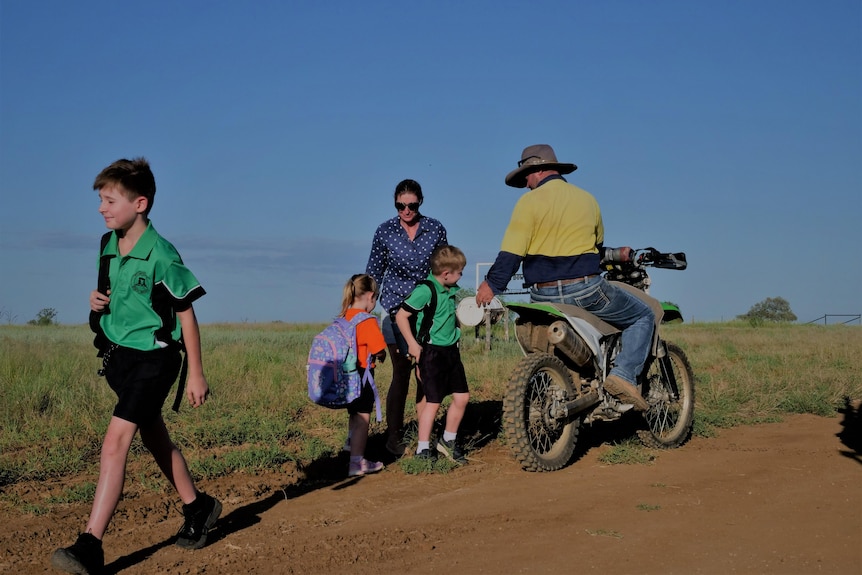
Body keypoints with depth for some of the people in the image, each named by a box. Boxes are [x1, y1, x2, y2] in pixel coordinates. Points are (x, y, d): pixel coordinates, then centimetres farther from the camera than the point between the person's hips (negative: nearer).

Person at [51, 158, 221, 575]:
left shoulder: (161, 255, -18)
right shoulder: (108, 245, 4)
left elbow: (186, 314, -12)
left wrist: (196, 374, -9)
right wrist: (98, 299, -3)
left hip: (153, 357, -8)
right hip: (117, 353, 8)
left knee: (116, 441, -17)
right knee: (155, 438, 18)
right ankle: (197, 508, 38)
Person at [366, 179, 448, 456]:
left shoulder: (435, 229, 0)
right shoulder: (385, 231, -2)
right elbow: (373, 274, 6)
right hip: (397, 311, -2)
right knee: (401, 374, -5)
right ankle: (393, 437, 6)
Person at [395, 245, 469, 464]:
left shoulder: (452, 290, 7)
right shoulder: (425, 291, -19)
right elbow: (401, 316, -18)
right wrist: (412, 344, -16)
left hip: (451, 350, 8)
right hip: (432, 352, -8)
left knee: (462, 397, 9)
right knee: (433, 402, -4)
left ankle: (448, 441, 26)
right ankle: (423, 450, 8)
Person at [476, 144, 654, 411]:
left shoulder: (529, 202, -3)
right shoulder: (587, 199, 11)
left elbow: (511, 252, -10)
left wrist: (491, 285, -1)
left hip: (544, 297, 0)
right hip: (586, 290, 0)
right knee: (644, 316, 17)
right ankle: (624, 374, -6)